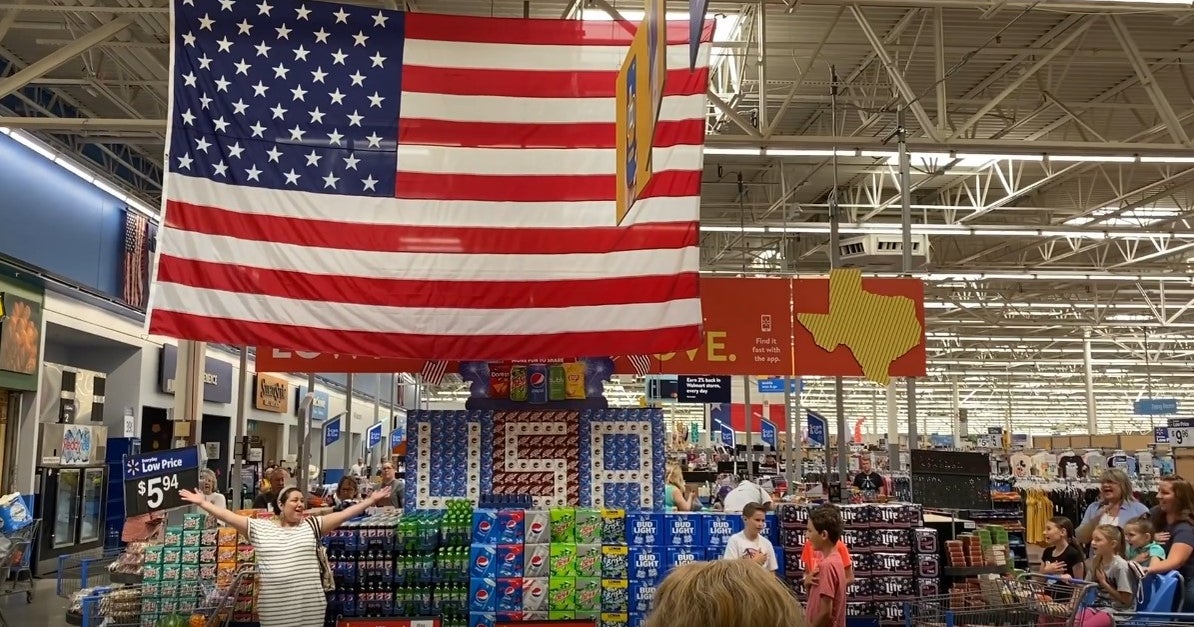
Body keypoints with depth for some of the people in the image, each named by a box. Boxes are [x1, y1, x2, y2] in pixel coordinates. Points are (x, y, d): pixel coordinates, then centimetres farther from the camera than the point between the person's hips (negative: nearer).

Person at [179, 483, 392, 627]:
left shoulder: (311, 526, 6)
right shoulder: (259, 528, 6)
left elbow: (343, 515, 2)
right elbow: (229, 517, 3)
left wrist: (370, 501, -4)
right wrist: (202, 503, -2)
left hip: (309, 606, 1)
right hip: (273, 608, 0)